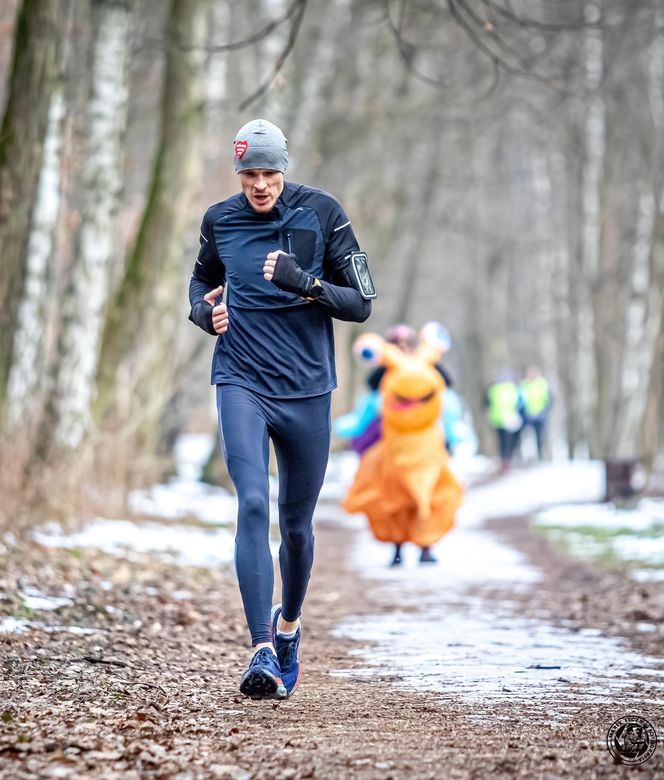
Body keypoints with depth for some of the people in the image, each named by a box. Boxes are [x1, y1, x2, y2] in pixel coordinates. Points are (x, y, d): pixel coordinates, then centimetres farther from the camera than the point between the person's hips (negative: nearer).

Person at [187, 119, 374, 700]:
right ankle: (263, 652, -23)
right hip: (241, 383, 0)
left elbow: (361, 304, -4)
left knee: (296, 524, 10)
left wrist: (306, 283, -21)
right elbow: (202, 279, 24)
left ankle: (288, 624, 38)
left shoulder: (322, 213, -3)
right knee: (253, 506, -19)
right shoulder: (219, 221, 4)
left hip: (306, 389, 0)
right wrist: (205, 310, 1)